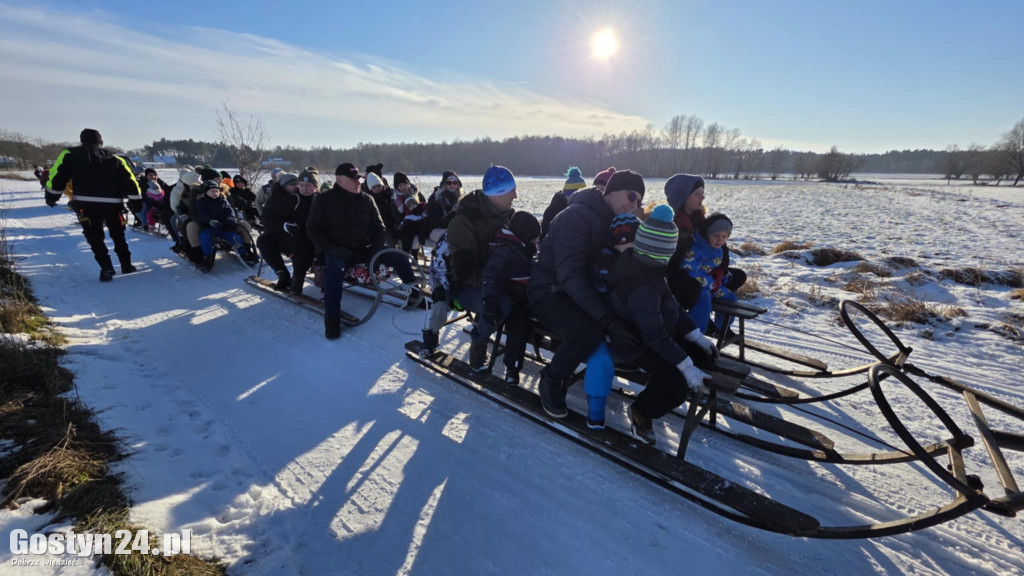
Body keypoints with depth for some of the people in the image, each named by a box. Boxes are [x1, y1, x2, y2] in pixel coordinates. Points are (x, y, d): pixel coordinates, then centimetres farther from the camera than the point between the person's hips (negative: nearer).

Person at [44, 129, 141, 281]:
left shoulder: (70, 155, 9)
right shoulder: (114, 159, 14)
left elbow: (57, 176, 2)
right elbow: (129, 180, 6)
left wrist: (51, 197, 13)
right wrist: (135, 201, 9)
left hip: (86, 204, -2)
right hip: (113, 204, 2)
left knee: (95, 238, 6)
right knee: (118, 235, 16)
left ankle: (106, 268, -5)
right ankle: (126, 265, 18)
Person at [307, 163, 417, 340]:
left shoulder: (366, 199, 7)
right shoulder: (324, 200, -1)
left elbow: (378, 227, 11)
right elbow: (314, 230, -3)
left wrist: (377, 248, -7)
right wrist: (332, 249, -19)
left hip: (365, 249, 4)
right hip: (338, 251, -3)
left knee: (400, 258, -11)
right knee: (334, 270, -37)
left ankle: (416, 296, 8)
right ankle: (332, 320, -26)